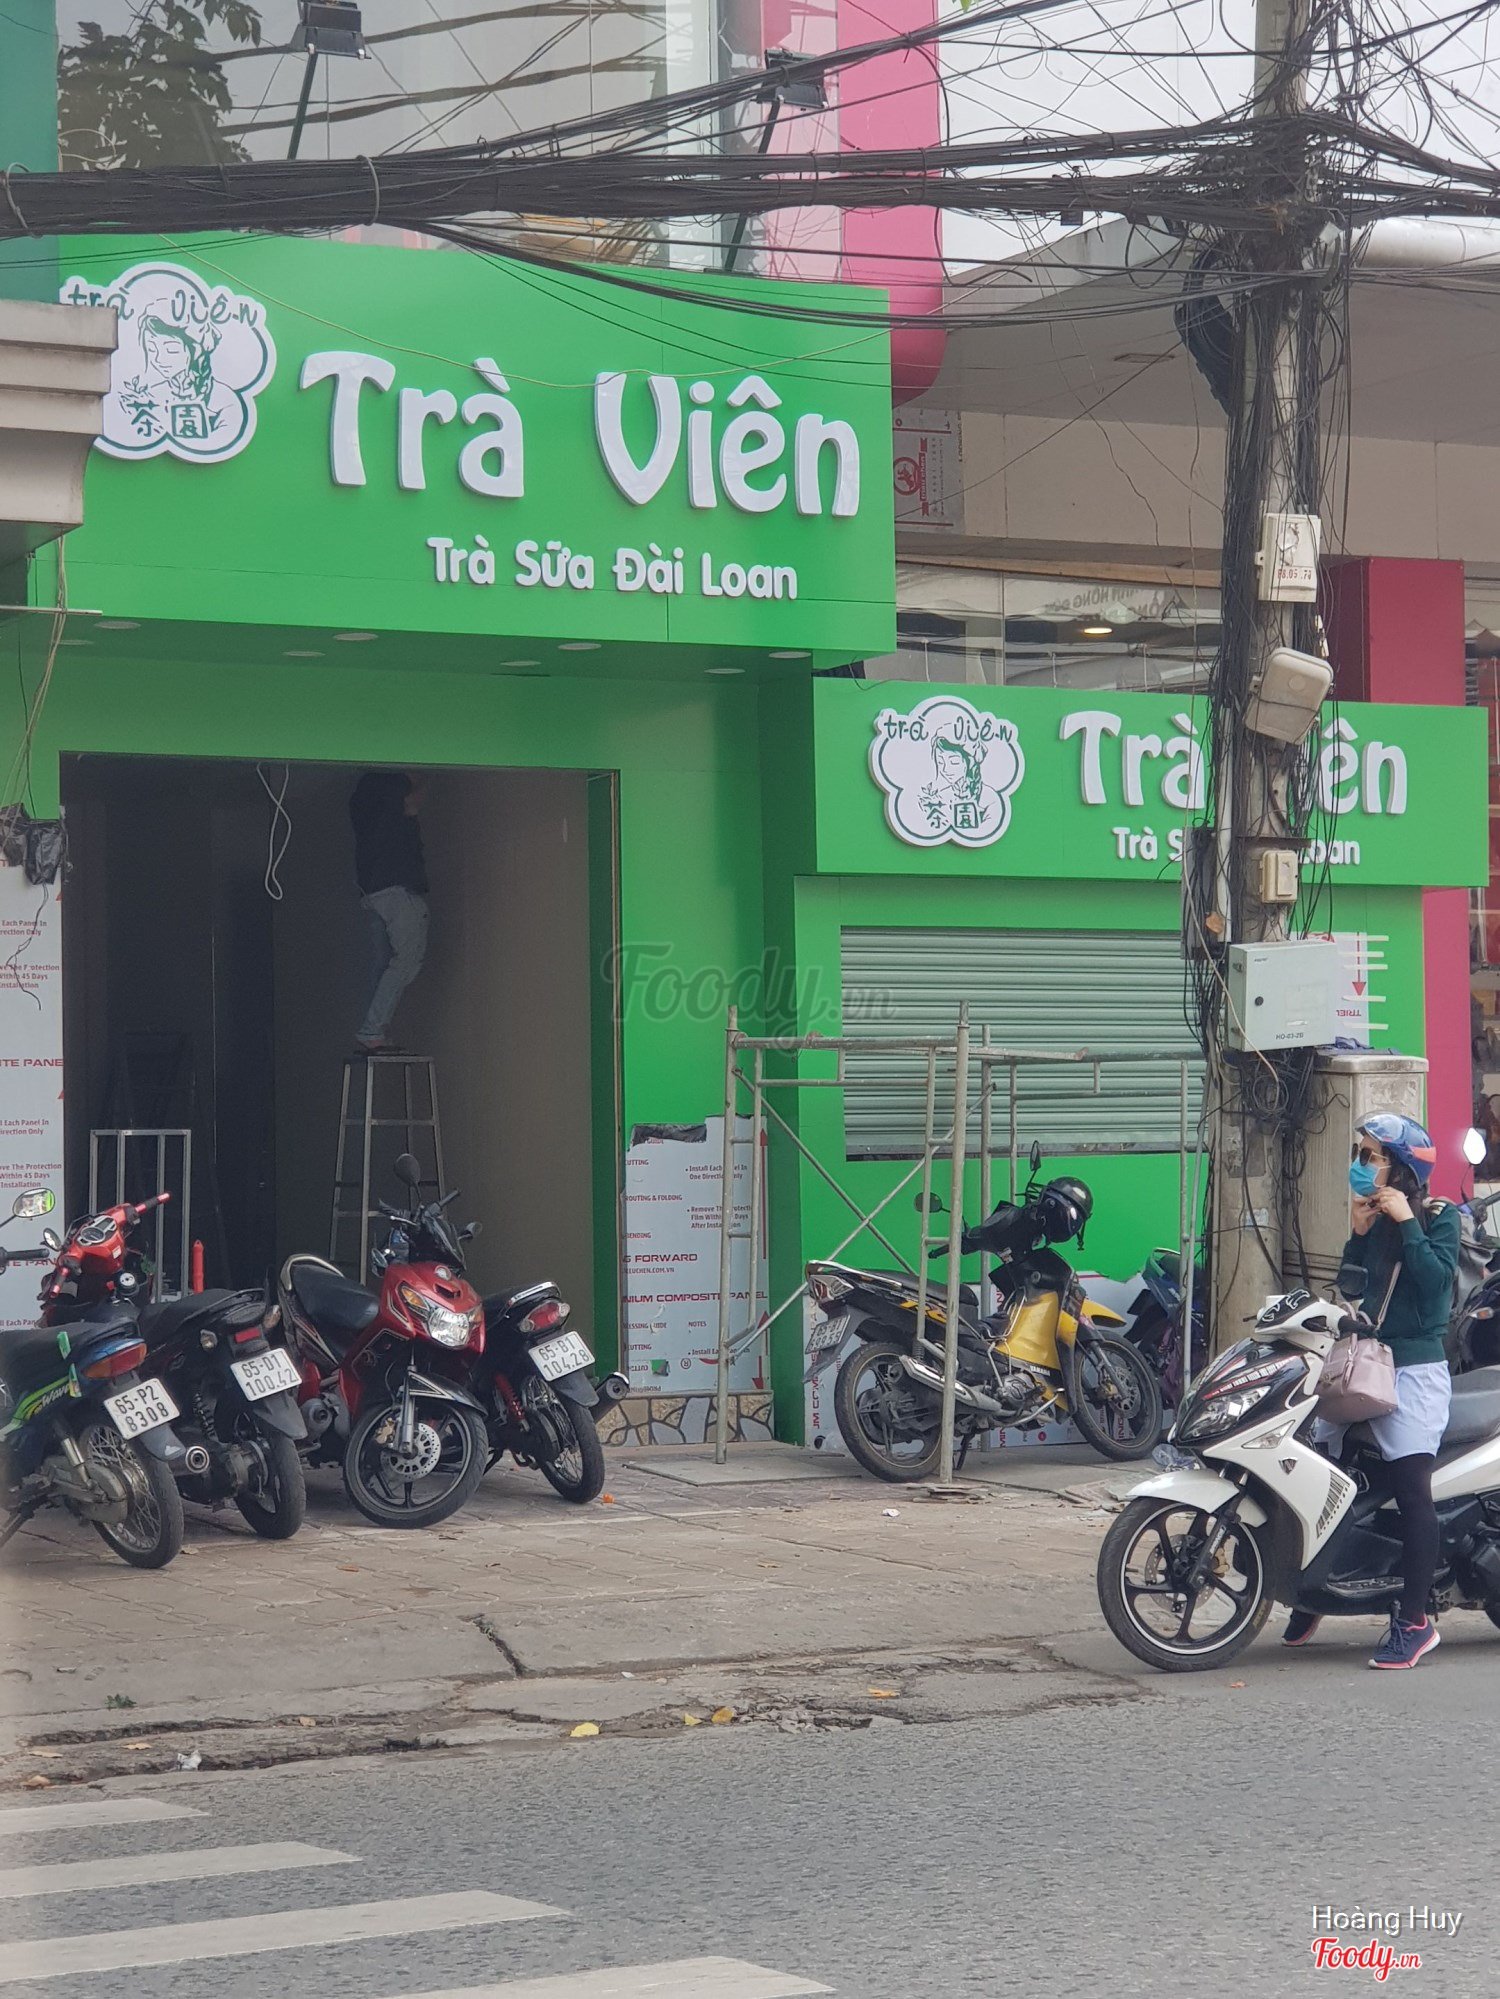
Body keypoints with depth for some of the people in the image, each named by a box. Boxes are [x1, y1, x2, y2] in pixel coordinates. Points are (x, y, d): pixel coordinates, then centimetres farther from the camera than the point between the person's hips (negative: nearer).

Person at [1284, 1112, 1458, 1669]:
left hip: (1414, 1368, -7)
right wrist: (1358, 1234, -1)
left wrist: (1407, 1223, -18)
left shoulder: (1439, 1219, -3)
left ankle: (1415, 1621, -9)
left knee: (1410, 1487, -11)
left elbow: (1437, 1278, -18)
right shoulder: (1376, 1219, 15)